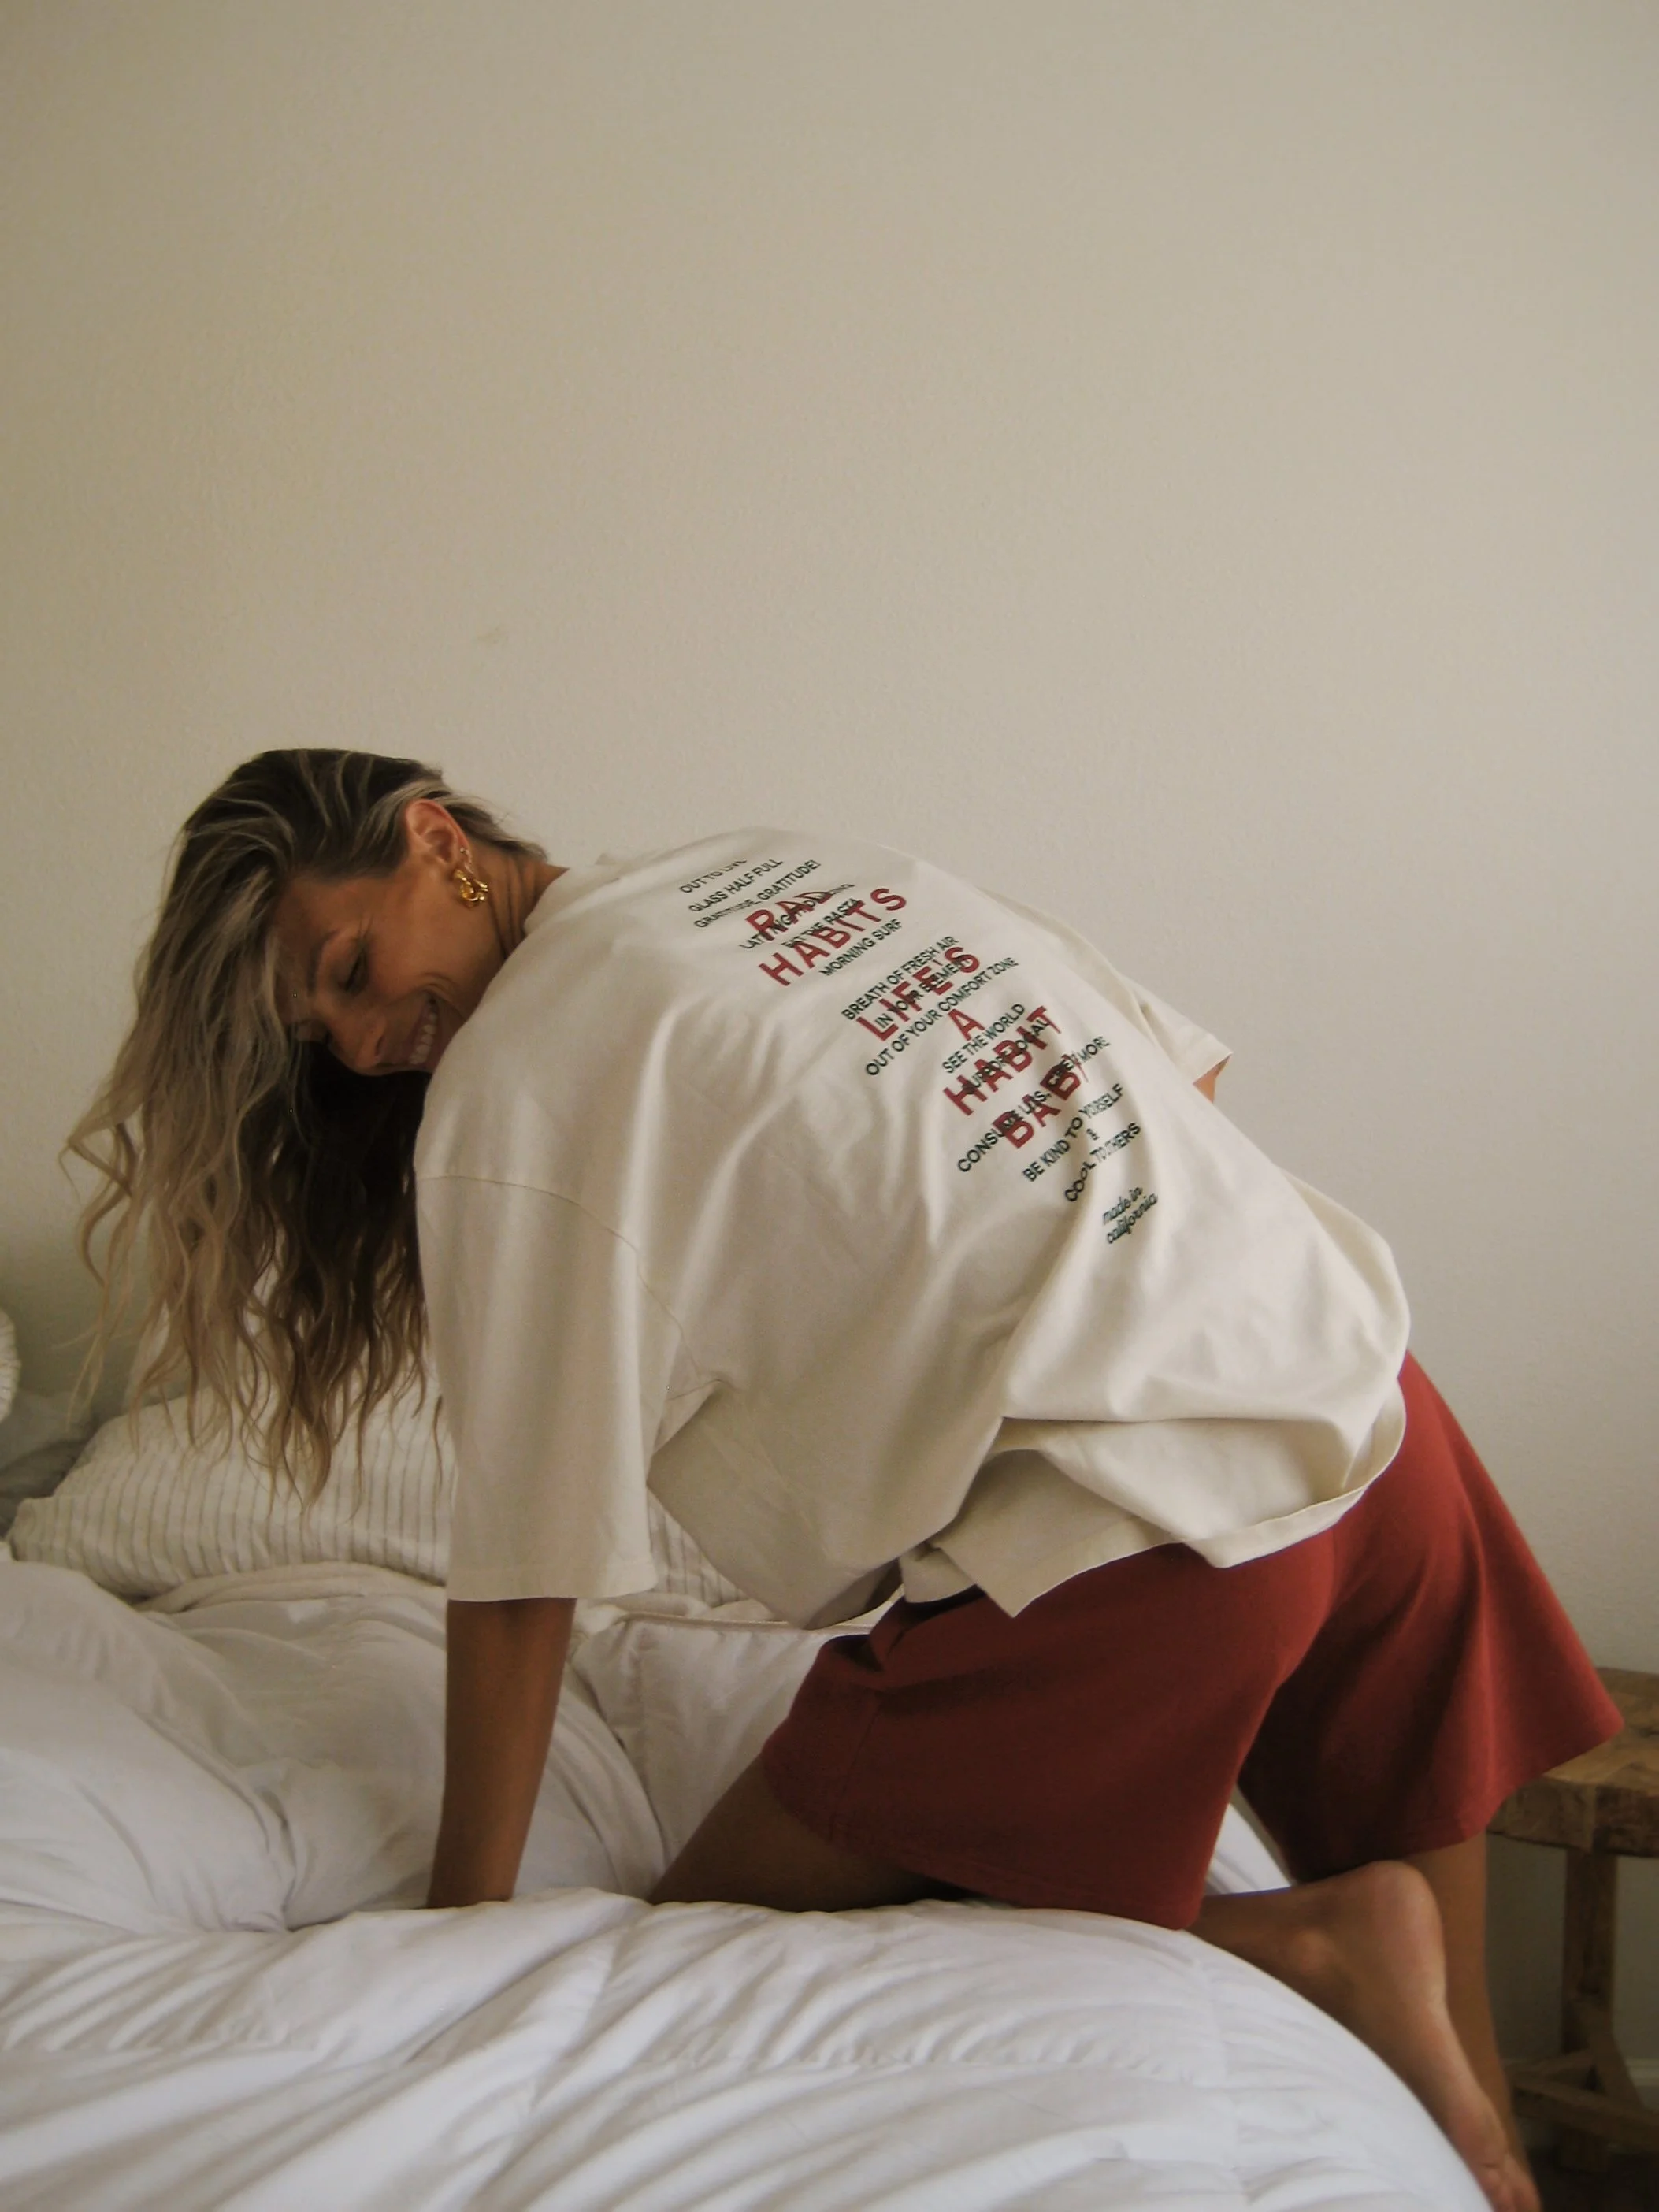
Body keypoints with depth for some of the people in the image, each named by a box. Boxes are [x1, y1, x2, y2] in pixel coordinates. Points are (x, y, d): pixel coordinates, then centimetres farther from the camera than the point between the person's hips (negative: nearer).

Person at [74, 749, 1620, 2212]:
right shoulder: (786, 859, 16)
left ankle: (1307, 1953, -3)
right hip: (1372, 1396, 8)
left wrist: (463, 1932, 6)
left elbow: (525, 1574, -4)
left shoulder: (507, 1092, -5)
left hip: (1138, 1540, -8)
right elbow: (1183, 1063, 19)